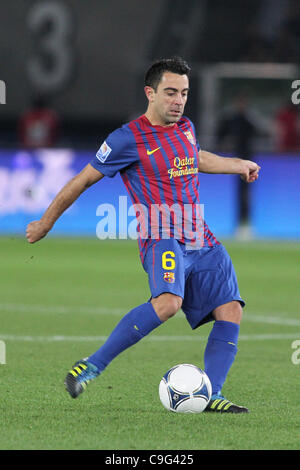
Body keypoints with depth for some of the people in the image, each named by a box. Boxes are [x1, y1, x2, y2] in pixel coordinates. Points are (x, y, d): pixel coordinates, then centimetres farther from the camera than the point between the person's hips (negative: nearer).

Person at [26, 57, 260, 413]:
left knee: (230, 312, -8)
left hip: (202, 242, 8)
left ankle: (209, 396, -5)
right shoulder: (128, 139, -7)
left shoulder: (185, 128, 15)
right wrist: (45, 223, 10)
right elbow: (82, 180, 3)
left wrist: (239, 165, 42)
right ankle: (93, 366, -25)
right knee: (168, 302, -33)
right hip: (161, 239, -8)